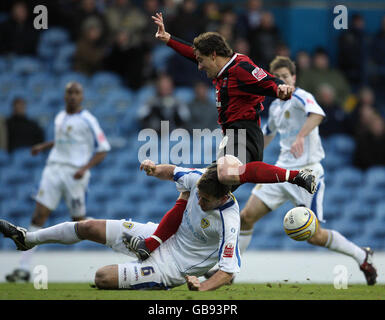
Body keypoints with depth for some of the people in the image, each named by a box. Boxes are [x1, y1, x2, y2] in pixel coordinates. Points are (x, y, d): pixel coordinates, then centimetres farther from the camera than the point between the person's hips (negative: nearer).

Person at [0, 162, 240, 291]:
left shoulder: (229, 223, -32)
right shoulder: (200, 179, -14)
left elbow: (228, 271, -31)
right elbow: (173, 172, 8)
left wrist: (202, 288, -46)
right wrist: (155, 169, -13)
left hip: (173, 265, -7)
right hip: (164, 236, 7)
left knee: (102, 278, -20)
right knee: (87, 228, 10)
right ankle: (28, 239, 31)